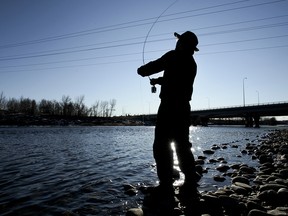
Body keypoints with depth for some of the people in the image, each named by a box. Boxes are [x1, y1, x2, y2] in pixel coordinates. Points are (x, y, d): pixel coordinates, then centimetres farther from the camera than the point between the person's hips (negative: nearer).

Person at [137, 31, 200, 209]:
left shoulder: (173, 56, -5)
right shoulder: (192, 63, 18)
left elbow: (155, 66, 0)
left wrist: (142, 70, 21)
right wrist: (158, 81, 38)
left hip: (169, 106, -8)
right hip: (183, 108, 8)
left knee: (162, 146, -3)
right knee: (183, 146, 11)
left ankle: (166, 186, -4)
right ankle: (190, 186, 11)